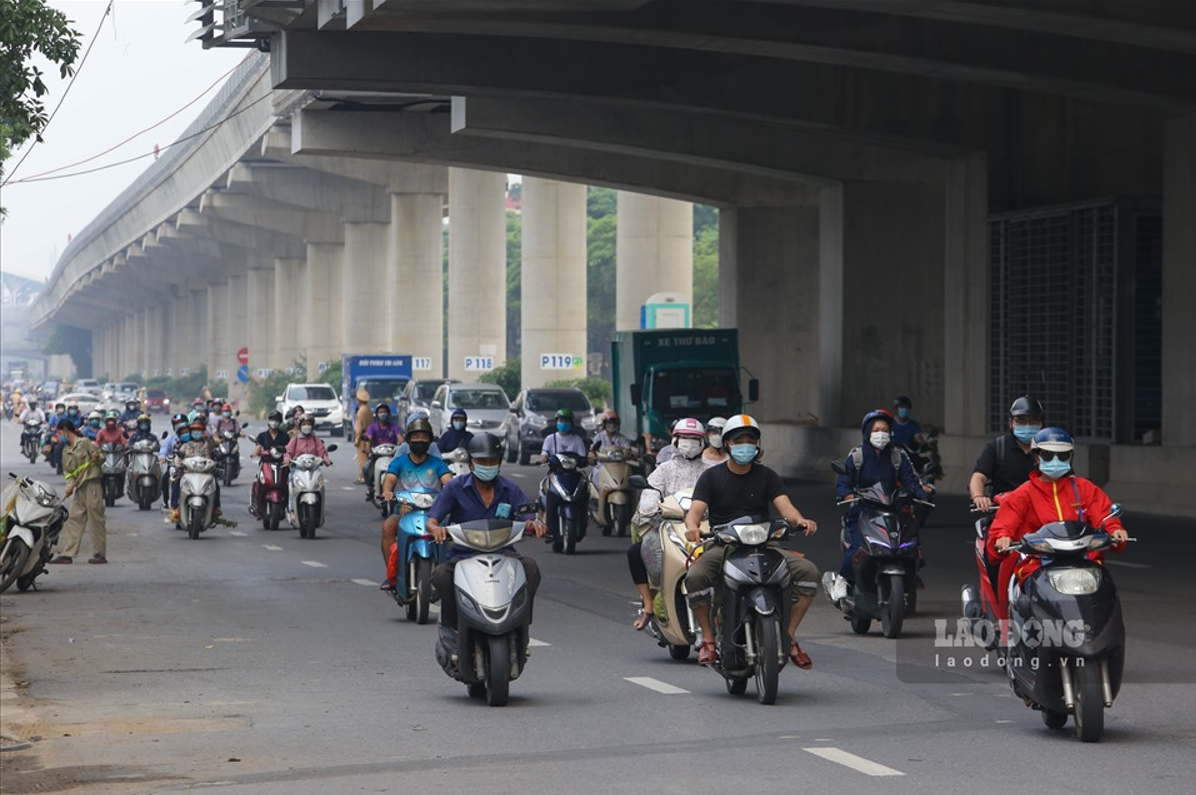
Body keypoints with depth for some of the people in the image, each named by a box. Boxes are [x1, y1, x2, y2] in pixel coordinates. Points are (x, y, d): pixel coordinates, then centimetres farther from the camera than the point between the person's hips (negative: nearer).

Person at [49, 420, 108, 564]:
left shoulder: (84, 442, -2)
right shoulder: (66, 452, 18)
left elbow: (101, 457, -1)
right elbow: (68, 472, 13)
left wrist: (97, 457, -24)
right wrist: (70, 485, -4)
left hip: (92, 486, -8)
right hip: (79, 489, 8)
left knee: (96, 520, -4)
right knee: (73, 520, 4)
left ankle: (100, 554, 0)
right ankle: (67, 554, 4)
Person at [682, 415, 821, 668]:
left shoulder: (767, 476, 12)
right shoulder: (712, 476, 8)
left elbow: (784, 506, -2)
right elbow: (696, 509, -5)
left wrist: (800, 520, -27)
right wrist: (692, 527, -31)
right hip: (722, 546, -2)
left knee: (808, 571, -23)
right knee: (695, 577, -33)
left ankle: (789, 637, -10)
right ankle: (708, 639, -12)